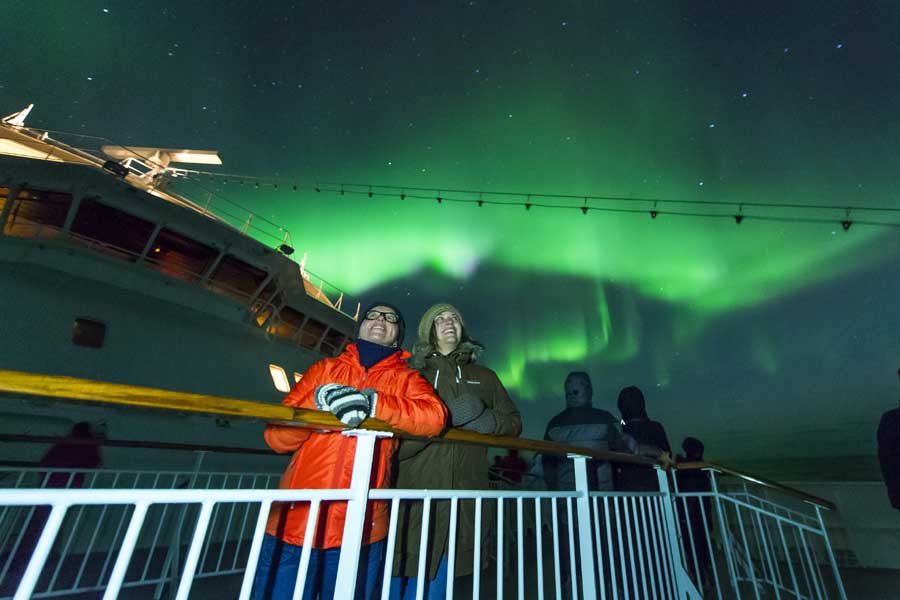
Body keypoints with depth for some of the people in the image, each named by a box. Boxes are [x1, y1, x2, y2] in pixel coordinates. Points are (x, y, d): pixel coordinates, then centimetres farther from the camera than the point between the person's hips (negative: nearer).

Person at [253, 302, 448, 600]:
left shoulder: (407, 379, 6)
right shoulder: (325, 368, 10)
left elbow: (435, 416, -15)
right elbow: (276, 436, 2)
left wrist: (371, 401, -24)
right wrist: (319, 401, -18)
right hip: (293, 522, 1)